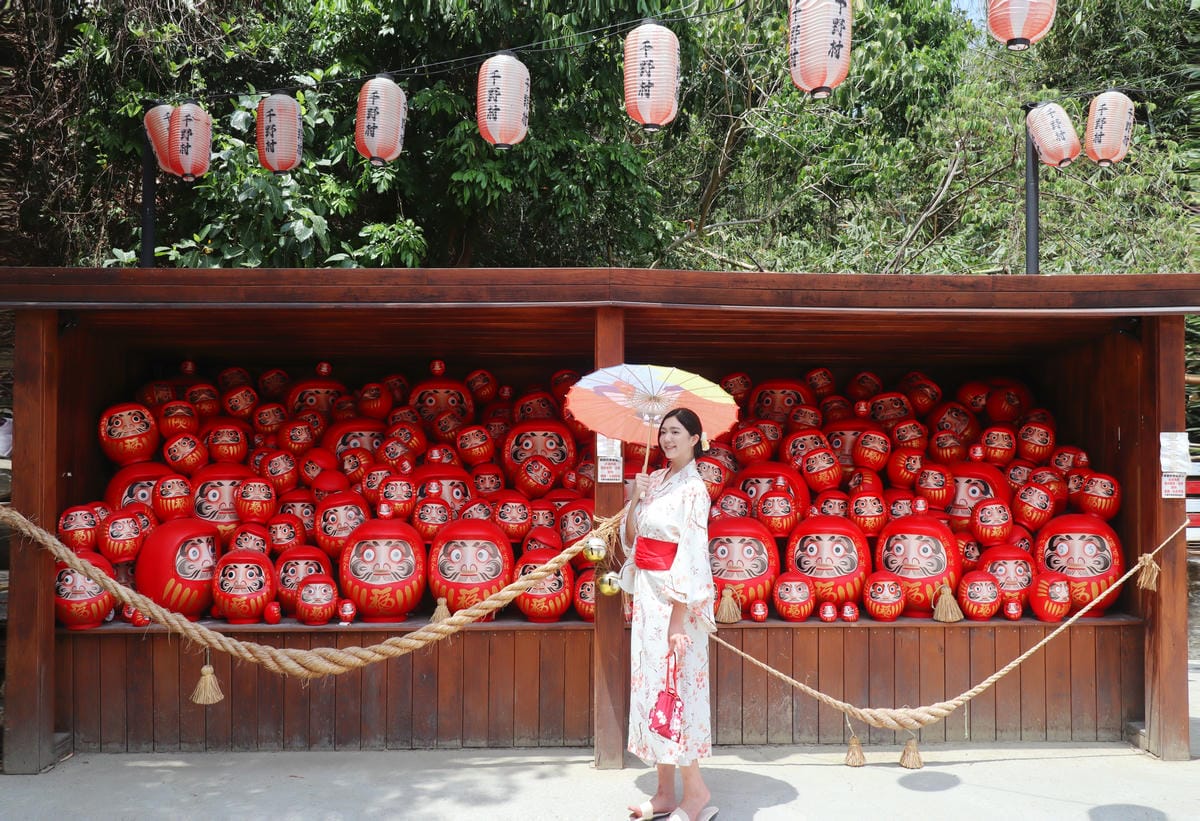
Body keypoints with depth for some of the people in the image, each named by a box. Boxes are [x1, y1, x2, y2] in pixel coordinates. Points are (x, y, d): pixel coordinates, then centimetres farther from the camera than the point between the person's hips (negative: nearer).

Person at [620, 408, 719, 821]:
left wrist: (678, 618, -21)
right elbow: (631, 537, 13)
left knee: (675, 687, -4)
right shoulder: (655, 480, 11)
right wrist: (635, 498, -4)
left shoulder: (693, 489, -11)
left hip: (674, 598, -8)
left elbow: (691, 556, -17)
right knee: (652, 685, 10)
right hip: (646, 592, 8)